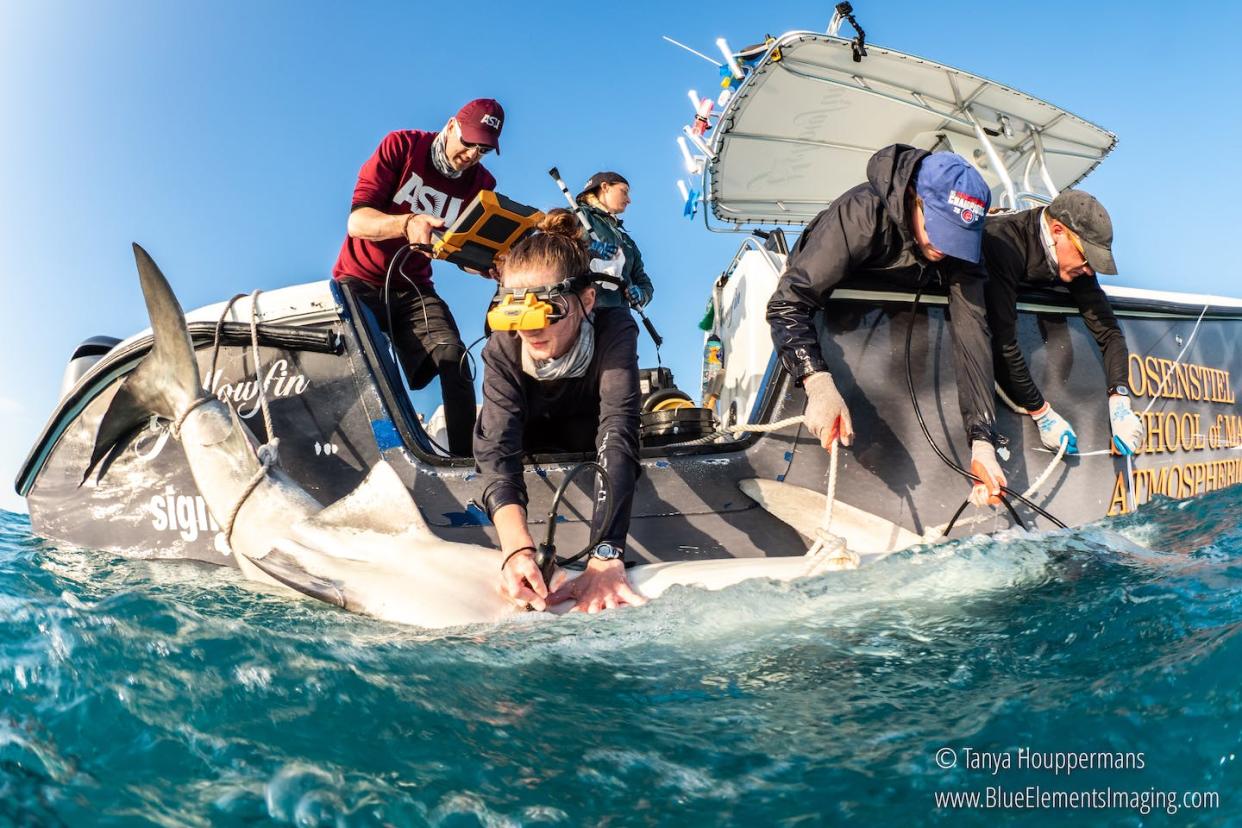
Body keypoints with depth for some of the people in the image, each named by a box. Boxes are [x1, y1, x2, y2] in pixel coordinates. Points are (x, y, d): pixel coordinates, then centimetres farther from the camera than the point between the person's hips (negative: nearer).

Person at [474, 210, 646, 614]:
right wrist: (517, 549, -66)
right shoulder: (502, 349, -34)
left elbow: (617, 439, -50)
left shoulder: (614, 330, -38)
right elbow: (497, 447, -47)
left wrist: (605, 558, -63)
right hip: (530, 446, 1)